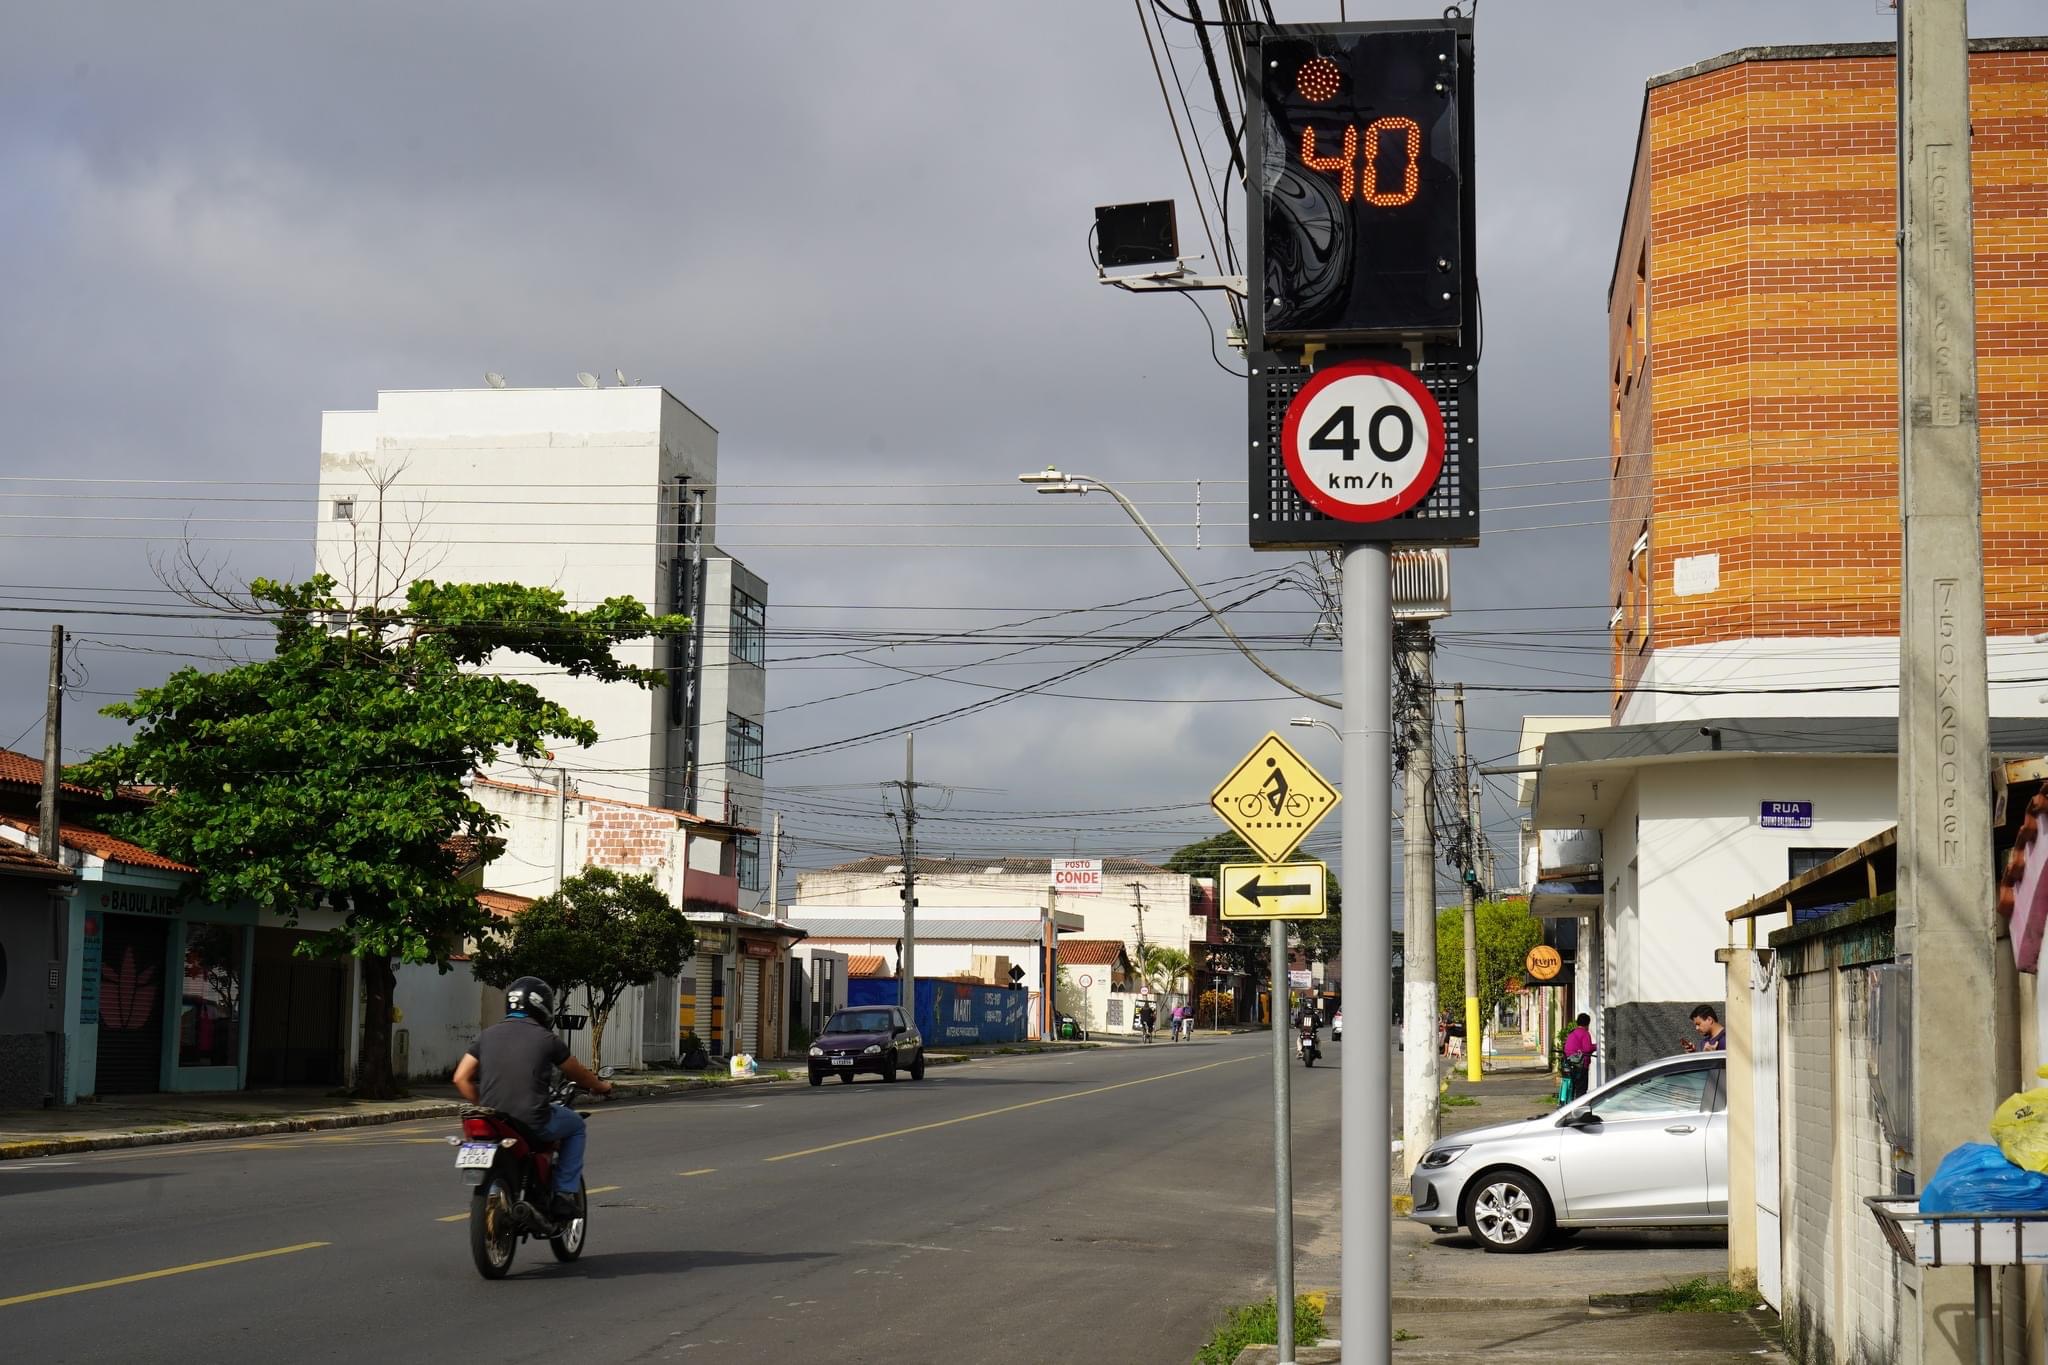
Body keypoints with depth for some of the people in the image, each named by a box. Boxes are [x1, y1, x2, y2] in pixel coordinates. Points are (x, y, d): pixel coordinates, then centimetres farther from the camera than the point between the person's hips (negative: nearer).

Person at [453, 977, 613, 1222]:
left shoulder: (488, 1035, 8)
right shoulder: (545, 1039, -2)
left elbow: (461, 1078, 4)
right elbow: (578, 1074, 13)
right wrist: (600, 1086, 34)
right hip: (532, 1123, -4)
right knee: (575, 1125, 24)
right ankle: (564, 1195, 15)